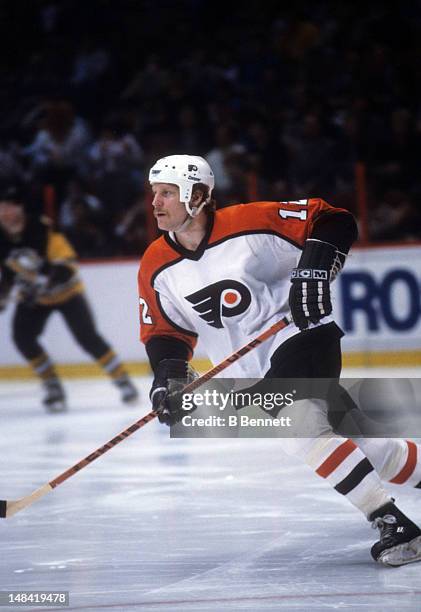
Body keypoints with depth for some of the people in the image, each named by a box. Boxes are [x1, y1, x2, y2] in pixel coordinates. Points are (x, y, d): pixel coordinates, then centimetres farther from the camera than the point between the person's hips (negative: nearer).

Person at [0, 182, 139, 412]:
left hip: (66, 290, -5)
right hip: (33, 297, 5)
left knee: (87, 337, -15)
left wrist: (42, 282, -41)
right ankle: (53, 386, -2)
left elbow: (67, 261, -30)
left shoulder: (42, 229, -28)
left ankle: (122, 381, -3)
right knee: (23, 337, -14)